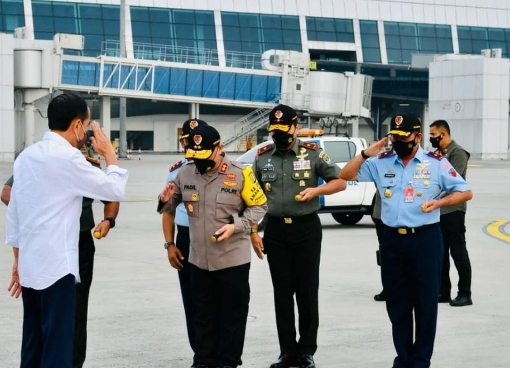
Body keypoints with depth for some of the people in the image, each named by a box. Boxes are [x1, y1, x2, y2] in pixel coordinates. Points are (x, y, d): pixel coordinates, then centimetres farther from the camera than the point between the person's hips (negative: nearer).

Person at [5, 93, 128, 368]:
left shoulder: (26, 156, 10)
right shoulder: (68, 158, -13)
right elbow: (115, 190, -6)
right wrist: (110, 156, 10)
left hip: (29, 265, 8)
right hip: (56, 266, -8)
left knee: (33, 345, 12)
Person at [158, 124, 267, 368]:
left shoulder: (239, 174, -11)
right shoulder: (185, 174, 0)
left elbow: (259, 206, -3)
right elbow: (171, 207, 14)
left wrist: (236, 226, -17)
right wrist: (166, 200, -11)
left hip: (233, 259, -3)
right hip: (199, 259, 4)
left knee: (232, 314, 7)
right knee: (203, 314, 13)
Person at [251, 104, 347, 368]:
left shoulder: (312, 153, -3)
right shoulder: (262, 157, 5)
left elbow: (340, 182, 0)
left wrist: (315, 190, -18)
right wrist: (253, 231, 5)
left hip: (306, 228, -2)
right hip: (275, 230, 2)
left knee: (307, 292, 2)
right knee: (282, 293, 7)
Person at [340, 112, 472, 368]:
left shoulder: (436, 163, -2)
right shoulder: (381, 163, 5)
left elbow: (465, 192, 1)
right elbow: (346, 175, 9)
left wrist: (439, 202, -15)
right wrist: (366, 154, -4)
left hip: (425, 239, -3)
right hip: (392, 239, 3)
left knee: (425, 302, 2)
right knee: (397, 303, 10)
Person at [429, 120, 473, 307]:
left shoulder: (458, 153, -9)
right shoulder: (438, 153, 16)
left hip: (452, 210, -8)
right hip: (437, 210, 8)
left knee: (458, 252, -4)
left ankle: (465, 294, 0)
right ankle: (443, 291, 17)